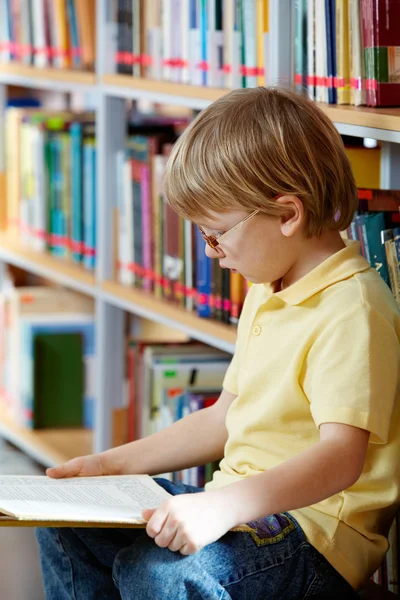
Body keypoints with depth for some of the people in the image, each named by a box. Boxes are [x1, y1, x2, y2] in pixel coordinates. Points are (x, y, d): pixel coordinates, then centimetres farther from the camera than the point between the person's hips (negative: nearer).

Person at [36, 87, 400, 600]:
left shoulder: (352, 310, -19)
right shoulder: (266, 293, 16)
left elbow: (342, 455, -30)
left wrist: (226, 505, -41)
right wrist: (118, 463, 20)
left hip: (317, 534, -10)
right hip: (247, 506, 10)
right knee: (66, 525, 7)